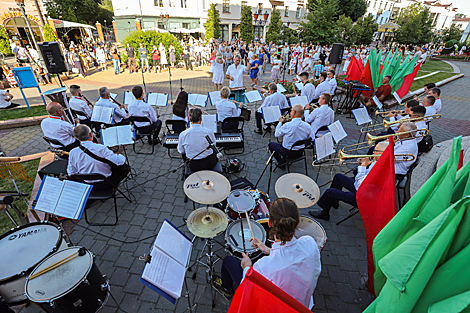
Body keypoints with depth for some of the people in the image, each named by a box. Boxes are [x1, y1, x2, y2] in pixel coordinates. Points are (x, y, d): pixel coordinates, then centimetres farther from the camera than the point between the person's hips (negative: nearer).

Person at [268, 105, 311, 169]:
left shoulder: (287, 126, -26)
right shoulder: (308, 126, -12)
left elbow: (276, 135, -8)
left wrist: (280, 122, 3)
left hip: (288, 152, -5)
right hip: (300, 153, 6)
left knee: (271, 144, 18)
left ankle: (281, 162, 15)